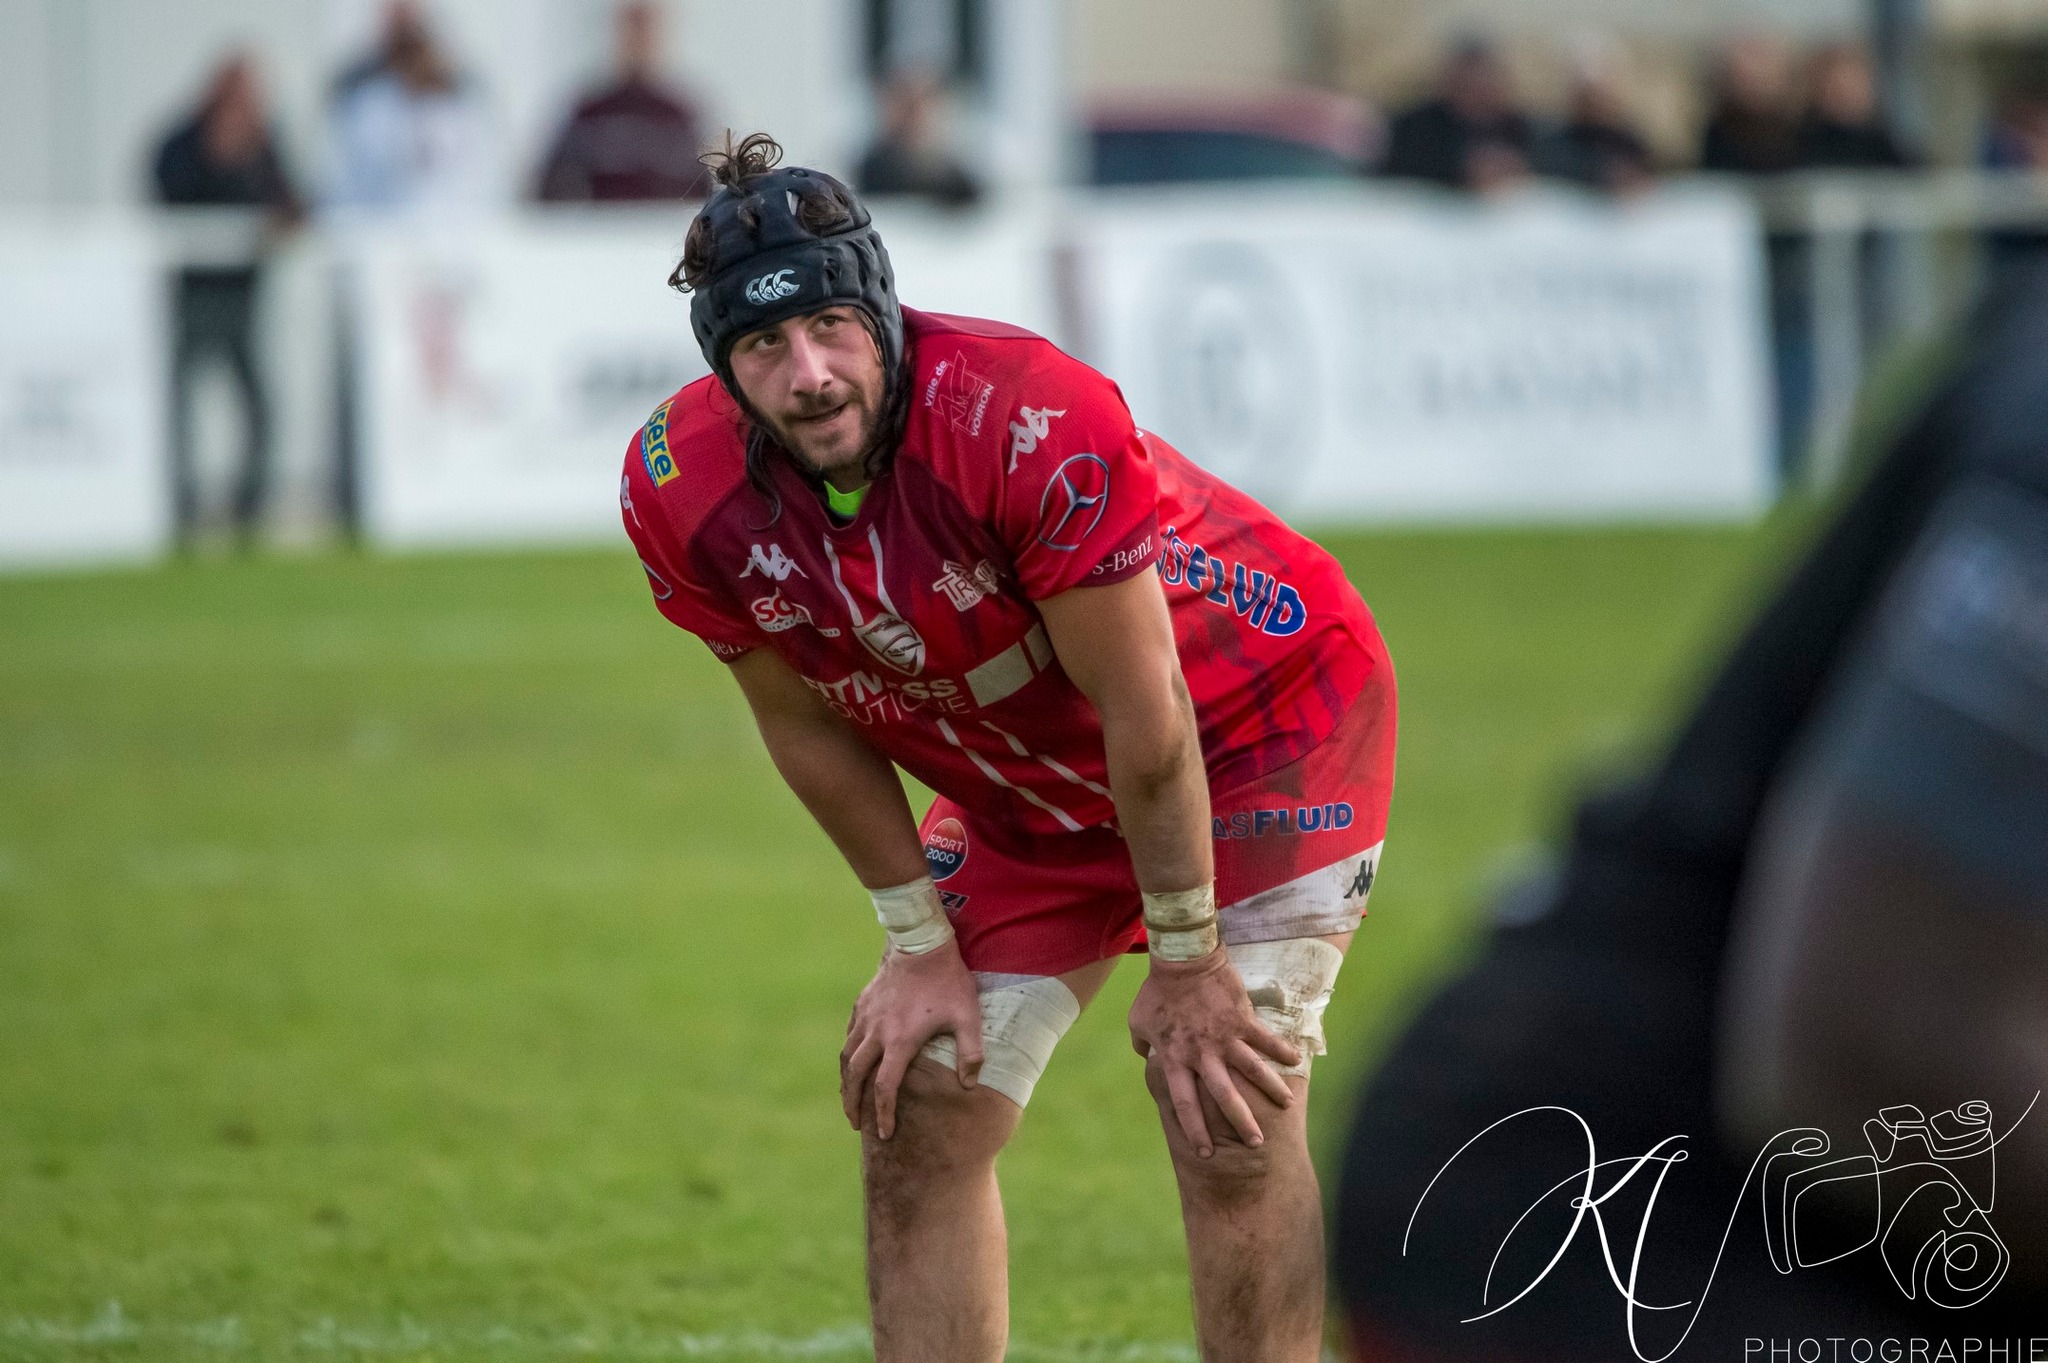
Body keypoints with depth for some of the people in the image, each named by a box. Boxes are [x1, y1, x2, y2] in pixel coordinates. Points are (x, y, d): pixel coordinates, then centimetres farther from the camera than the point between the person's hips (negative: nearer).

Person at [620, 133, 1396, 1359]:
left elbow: (1147, 720, -27)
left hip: (1263, 724, -6)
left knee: (1227, 1120, -16)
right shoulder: (682, 491, -20)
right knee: (917, 1120, 1)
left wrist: (1184, 963, -18)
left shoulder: (1033, 424, -37)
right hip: (1025, 789, 6)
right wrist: (922, 946, -3)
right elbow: (811, 728, -3)